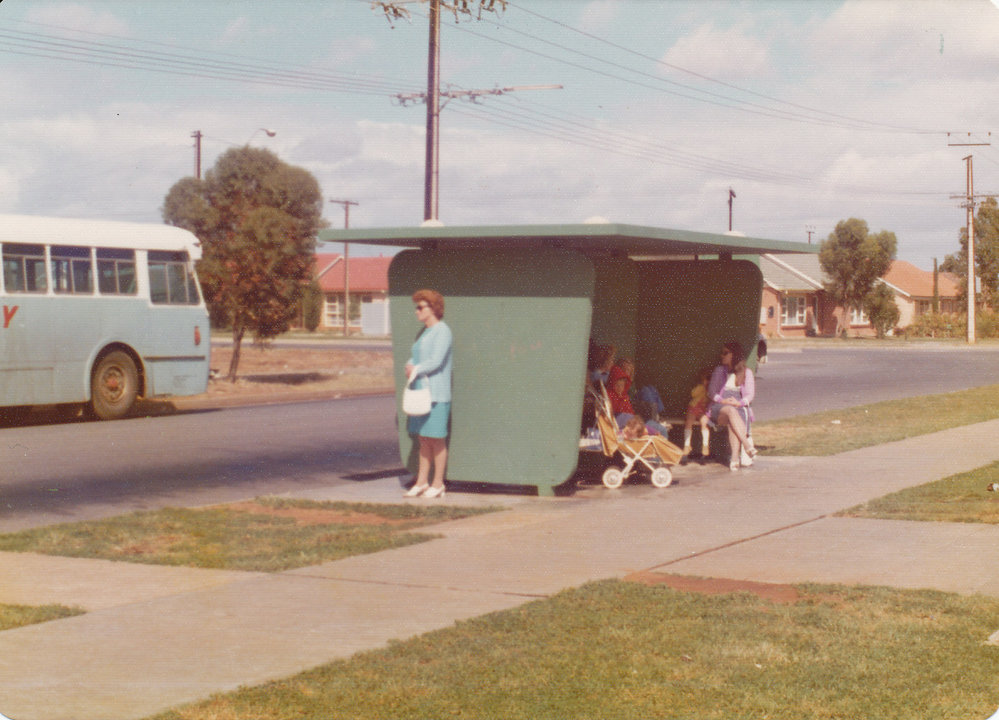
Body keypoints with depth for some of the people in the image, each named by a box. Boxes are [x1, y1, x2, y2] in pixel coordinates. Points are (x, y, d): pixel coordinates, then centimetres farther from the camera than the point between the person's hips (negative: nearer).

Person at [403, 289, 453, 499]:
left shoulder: (442, 332, -10)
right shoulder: (424, 332, 18)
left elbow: (436, 361, -18)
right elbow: (415, 358, 19)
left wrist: (416, 370, -7)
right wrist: (410, 366, -3)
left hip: (437, 394, -9)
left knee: (437, 440, -3)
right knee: (423, 439, 10)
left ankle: (438, 484, 2)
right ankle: (422, 482, 14)